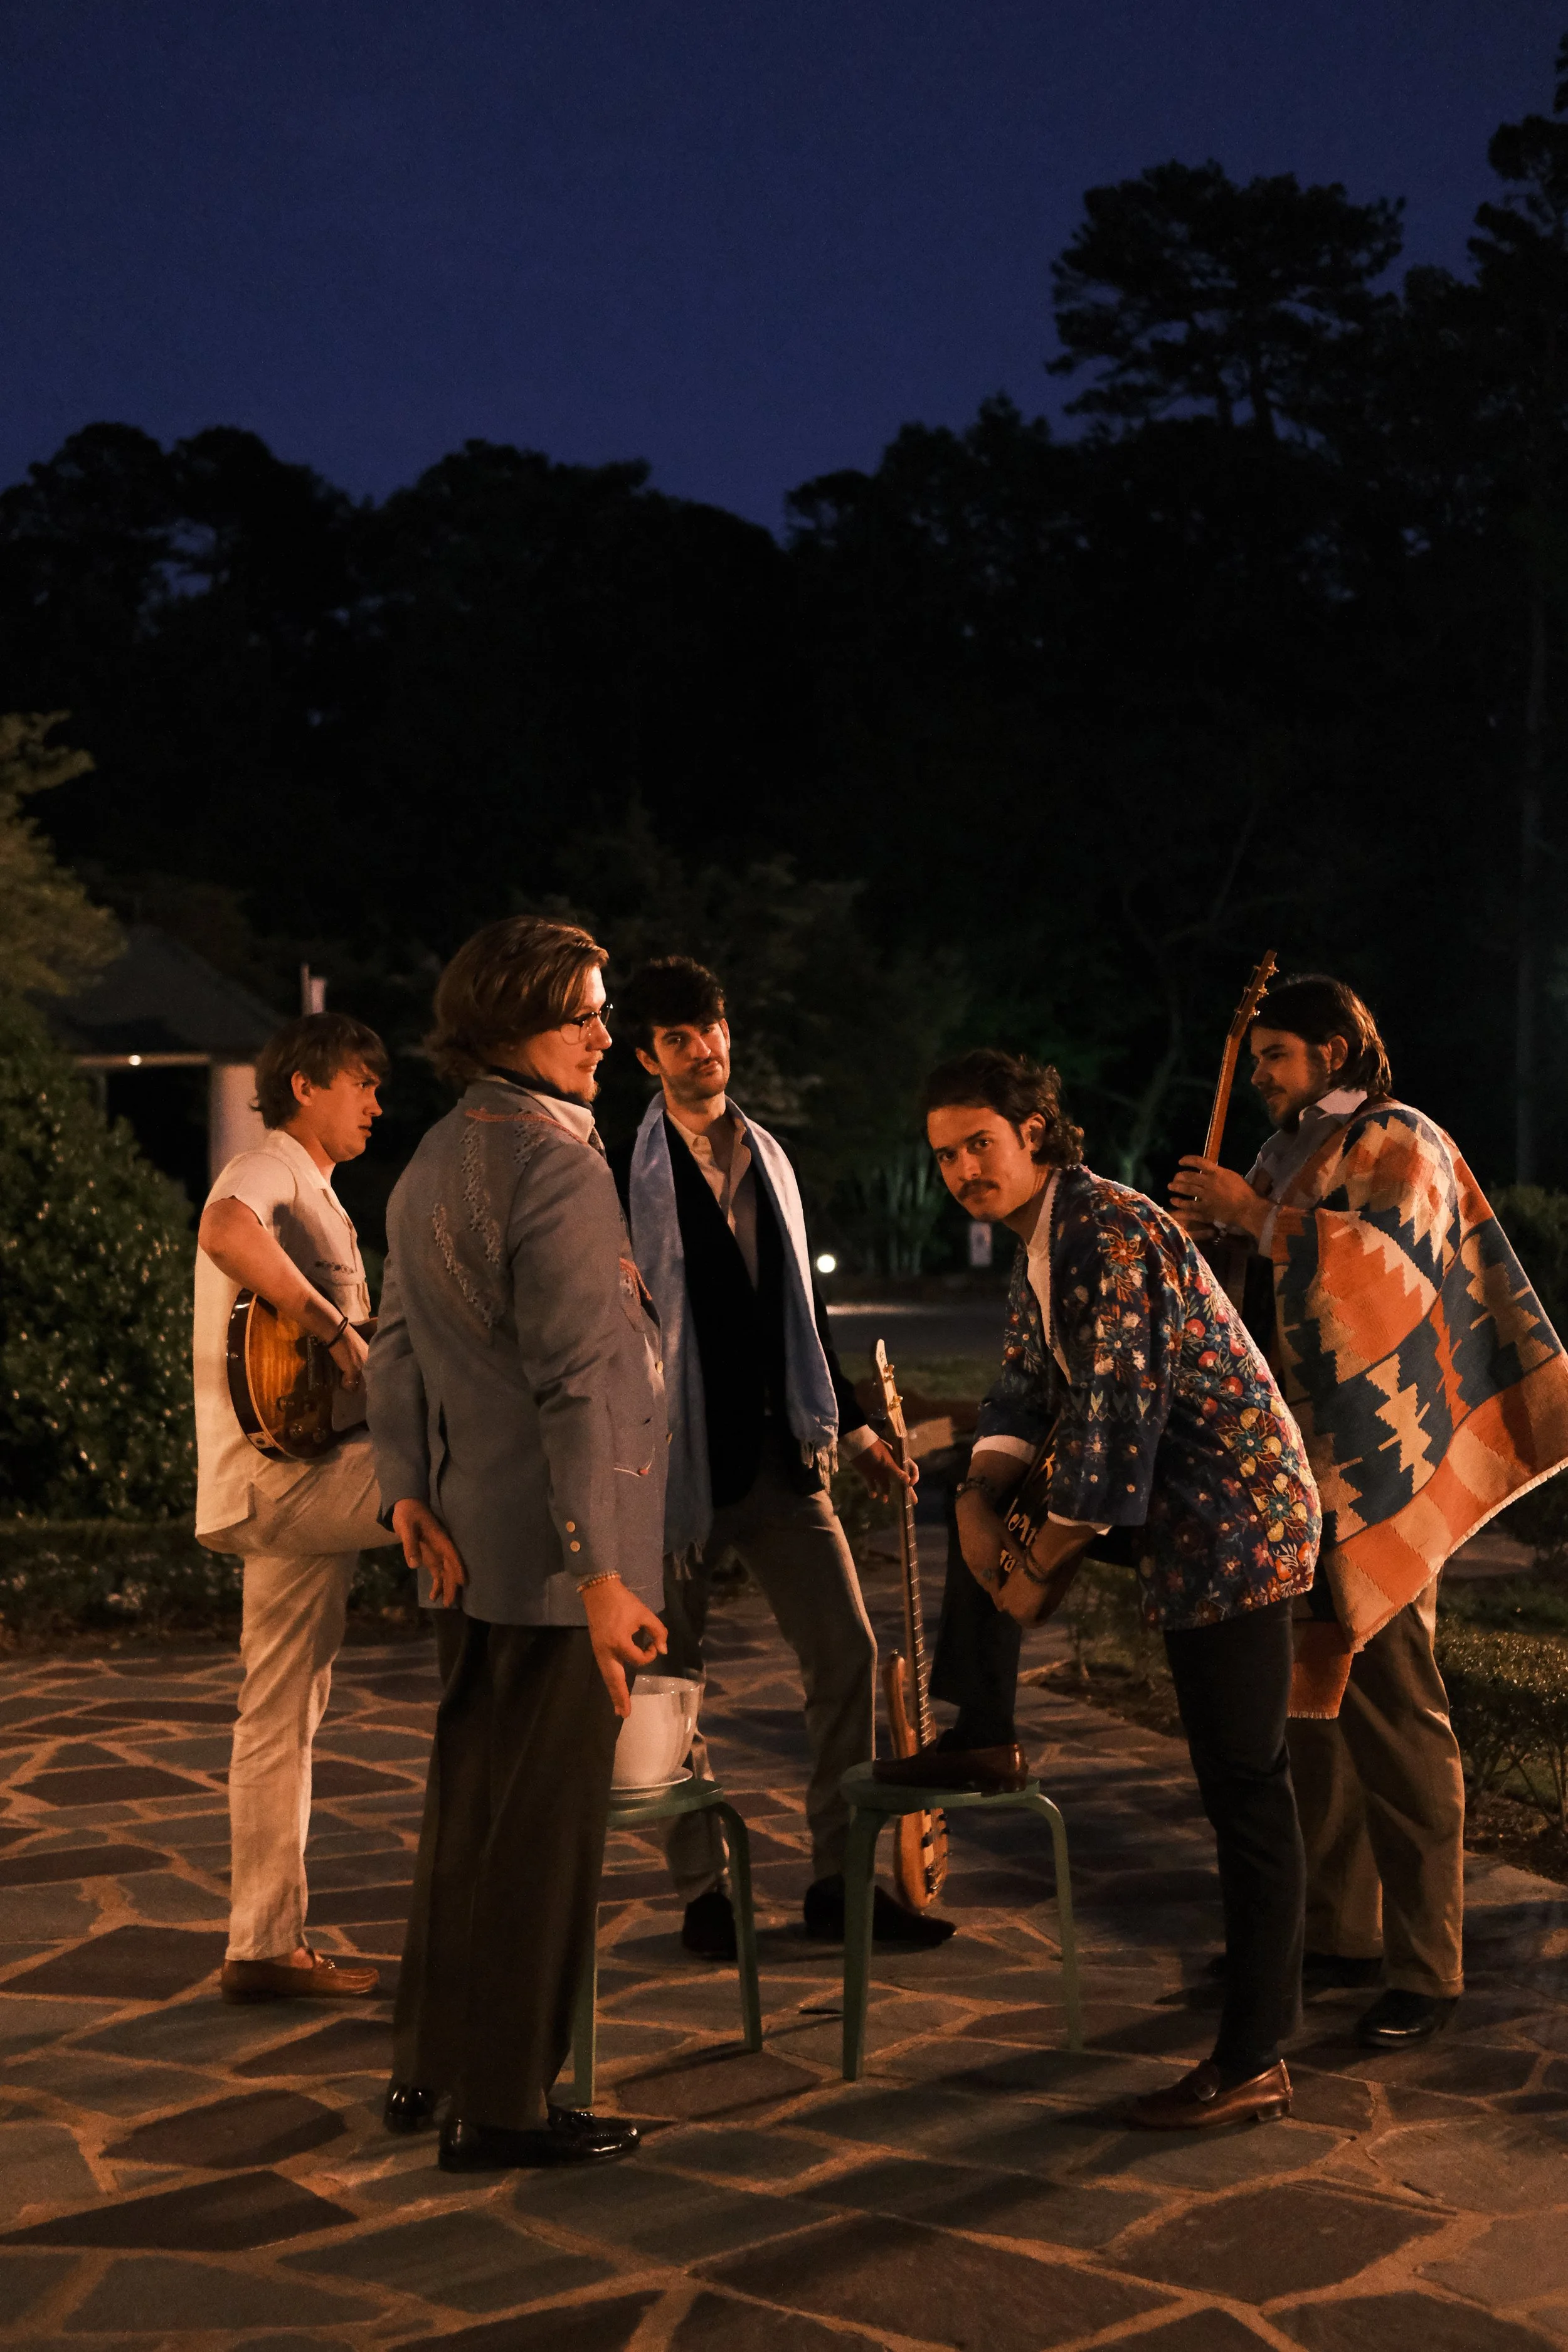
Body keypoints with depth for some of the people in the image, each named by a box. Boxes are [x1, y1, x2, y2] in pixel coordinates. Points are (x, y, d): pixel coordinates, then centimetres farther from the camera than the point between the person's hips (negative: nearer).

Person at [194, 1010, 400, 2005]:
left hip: (300, 1481, 10)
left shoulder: (314, 1195, 25)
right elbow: (225, 1234, -32)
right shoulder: (267, 1171, -7)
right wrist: (334, 1327, -27)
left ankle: (267, 1947, 14)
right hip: (282, 1471, -10)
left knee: (284, 1716, 10)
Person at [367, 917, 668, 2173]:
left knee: (468, 1801, 19)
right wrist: (602, 1572, -22)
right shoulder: (557, 1165, -17)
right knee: (545, 1820, 0)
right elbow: (576, 1380, -22)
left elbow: (398, 1347, 14)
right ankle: (502, 2103, 9)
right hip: (555, 1549, -9)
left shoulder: (435, 1162, 13)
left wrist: (410, 1488, 8)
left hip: (469, 1544, 9)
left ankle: (431, 2063, 30)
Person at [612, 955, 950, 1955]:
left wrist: (848, 1422, 20)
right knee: (674, 1675, 4)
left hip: (781, 1451, 5)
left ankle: (840, 1878, 9)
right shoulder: (626, 1169, -6)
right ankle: (703, 1888, 17)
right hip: (680, 1456, -5)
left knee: (847, 1649, 0)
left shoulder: (768, 1157, 13)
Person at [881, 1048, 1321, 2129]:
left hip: (1233, 1513, -10)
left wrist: (1042, 1569, -14)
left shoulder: (1110, 1231, -20)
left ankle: (1256, 2065, -2)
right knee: (992, 1511, 21)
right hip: (1173, 1503, 10)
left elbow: (1114, 1416, -23)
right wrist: (982, 1501, -6)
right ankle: (981, 1743, 30)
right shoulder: (1040, 1237, 11)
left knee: (1245, 1787, -7)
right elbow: (1026, 1386, 13)